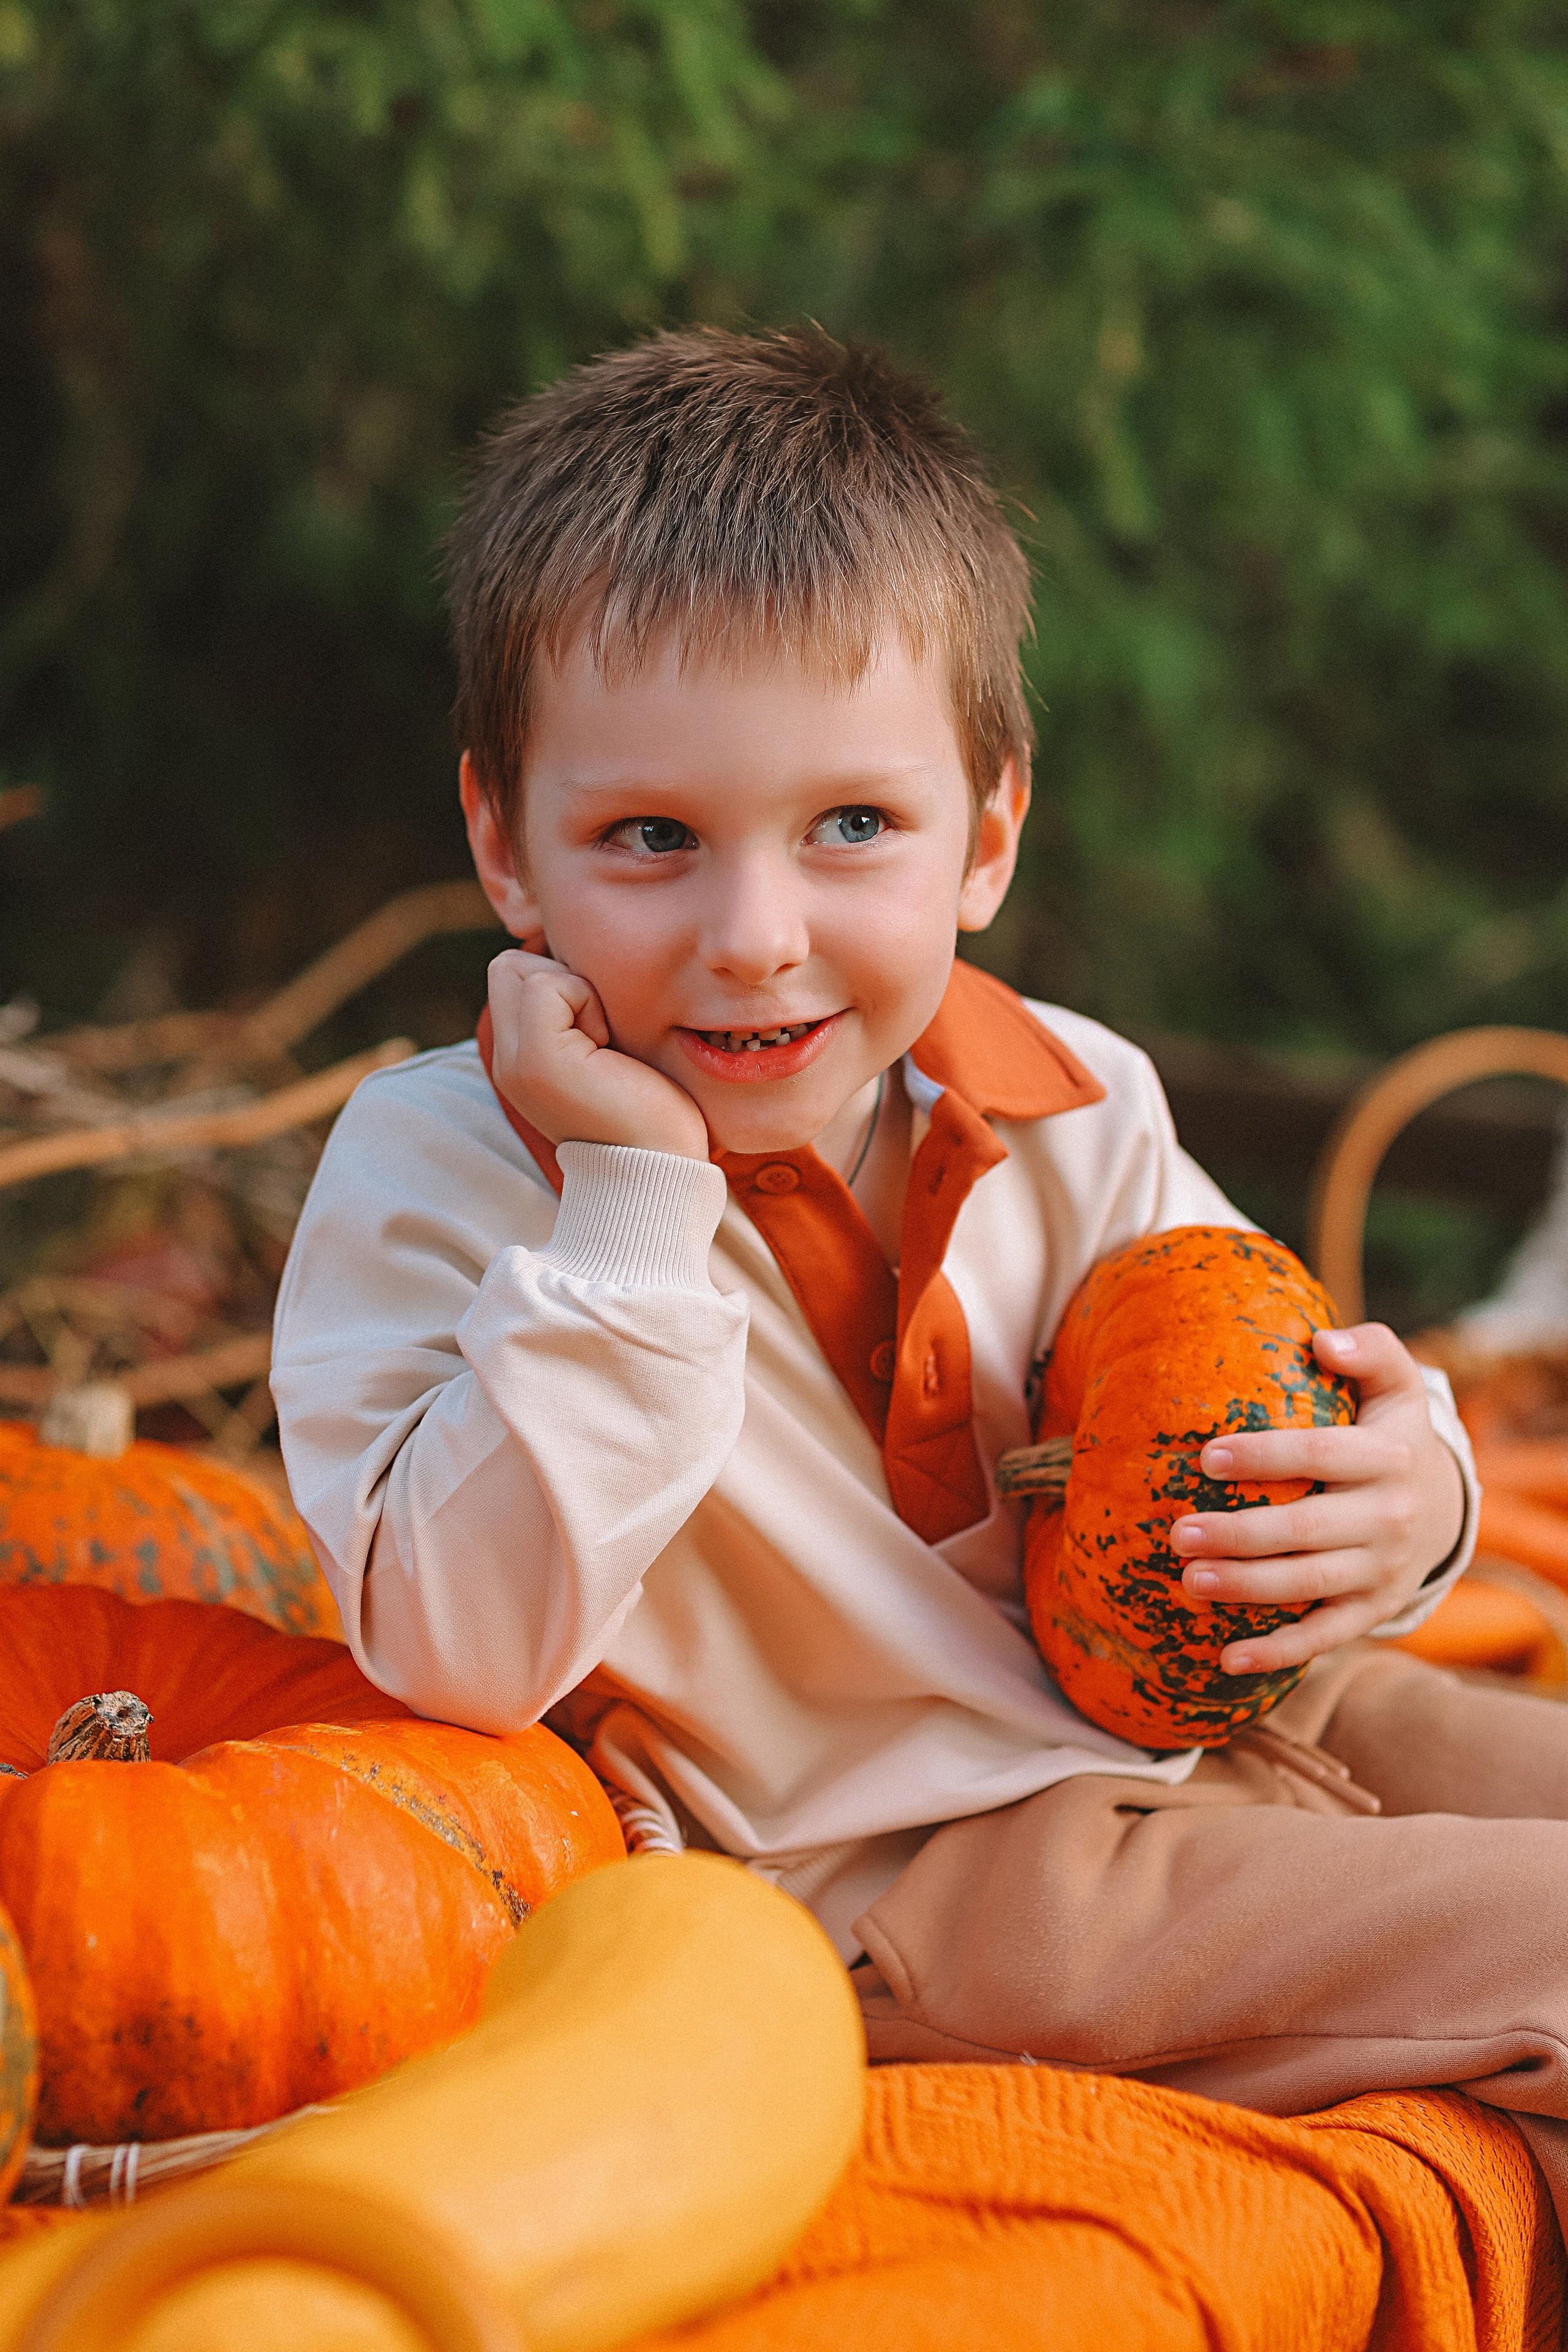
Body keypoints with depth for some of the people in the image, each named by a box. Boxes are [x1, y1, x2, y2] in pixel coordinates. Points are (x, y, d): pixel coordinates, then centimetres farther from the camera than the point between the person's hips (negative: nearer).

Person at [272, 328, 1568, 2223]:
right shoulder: (436, 1168, -15)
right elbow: (461, 1655, -26)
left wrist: (1400, 1493, -15)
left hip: (1209, 1717, 6)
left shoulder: (1071, 1110, -2)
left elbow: (1242, 1450, 11)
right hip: (886, 1887, -6)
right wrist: (632, 1203, -29)